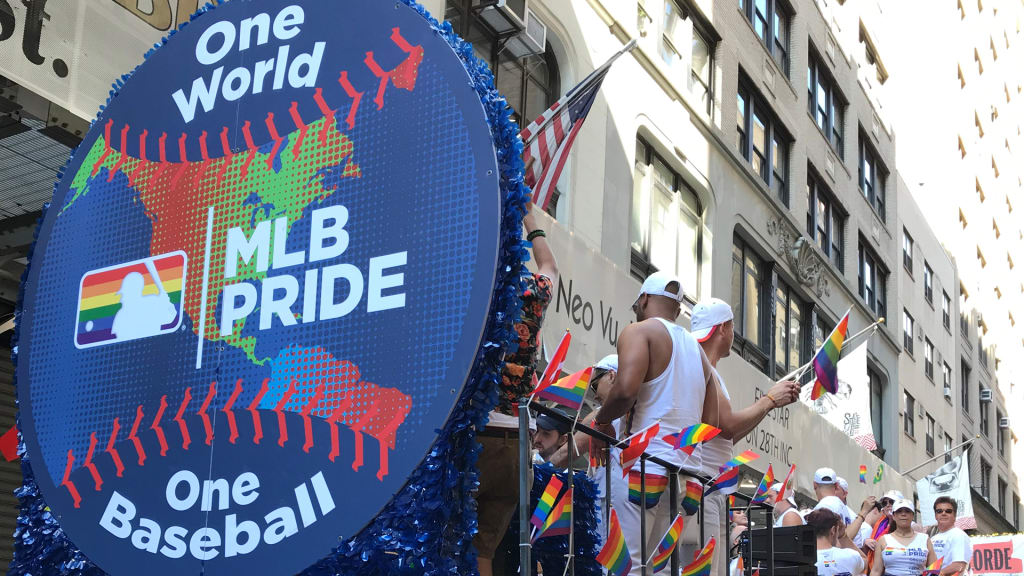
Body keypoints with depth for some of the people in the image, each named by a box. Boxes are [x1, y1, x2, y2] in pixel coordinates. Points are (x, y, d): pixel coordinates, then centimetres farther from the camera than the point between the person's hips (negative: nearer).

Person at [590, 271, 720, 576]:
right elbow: (711, 423, 18)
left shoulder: (639, 331, 0)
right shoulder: (697, 348, 22)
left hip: (643, 468, -7)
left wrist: (602, 421, -1)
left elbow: (625, 389, -18)